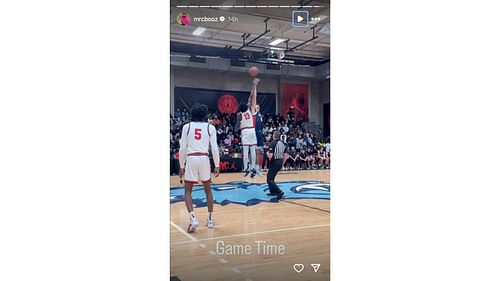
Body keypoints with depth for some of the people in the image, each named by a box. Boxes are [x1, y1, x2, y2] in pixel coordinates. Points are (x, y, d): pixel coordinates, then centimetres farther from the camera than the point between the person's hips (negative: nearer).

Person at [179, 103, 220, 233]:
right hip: (204, 159, 1)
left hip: (191, 159, -1)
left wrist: (181, 166, 10)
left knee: (187, 191, 9)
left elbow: (182, 149, 1)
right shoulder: (210, 127, 5)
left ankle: (193, 218, -10)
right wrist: (217, 166, 7)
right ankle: (210, 219, 21)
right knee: (208, 189, 19)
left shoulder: (187, 126, 4)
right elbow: (214, 148, -1)